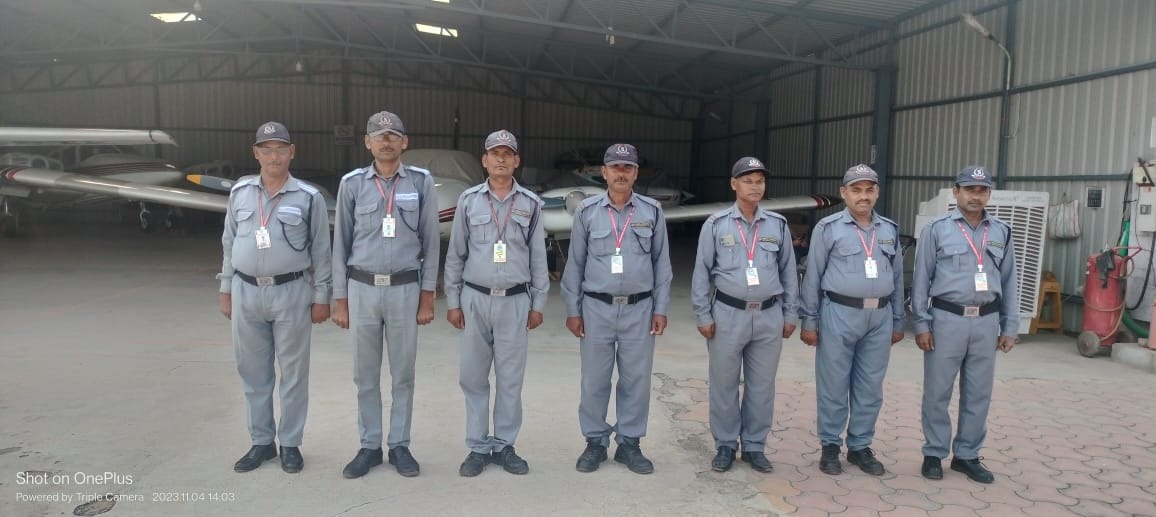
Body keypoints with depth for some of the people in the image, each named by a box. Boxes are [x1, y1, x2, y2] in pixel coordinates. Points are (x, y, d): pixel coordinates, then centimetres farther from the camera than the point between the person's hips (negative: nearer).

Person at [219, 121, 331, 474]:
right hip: (246, 293, 3)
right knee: (253, 372, 10)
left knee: (293, 372, 5)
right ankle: (261, 442, 24)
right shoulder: (240, 193, 7)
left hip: (291, 293, -3)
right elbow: (229, 244, 13)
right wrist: (226, 290, 11)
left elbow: (321, 251, -1)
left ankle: (290, 444, 17)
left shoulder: (309, 198, -3)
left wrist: (321, 297, -3)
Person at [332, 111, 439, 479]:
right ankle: (369, 446, 21)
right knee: (366, 374, 8)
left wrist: (427, 296, -2)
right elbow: (341, 244, 5)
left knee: (403, 373, 7)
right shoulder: (352, 183, 2)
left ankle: (400, 445, 20)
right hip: (362, 289, 1)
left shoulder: (421, 182, 0)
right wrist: (339, 299, 2)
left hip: (405, 289, -1)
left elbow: (431, 242, 1)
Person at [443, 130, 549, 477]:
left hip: (515, 301, 0)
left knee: (510, 378, 5)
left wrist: (538, 304, 4)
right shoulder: (468, 200, 3)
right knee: (474, 377, 6)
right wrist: (452, 301, 2)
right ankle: (478, 447, 18)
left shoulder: (531, 204, 3)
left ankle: (505, 445, 19)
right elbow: (455, 255, 6)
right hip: (475, 299, 0)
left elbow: (538, 258, 6)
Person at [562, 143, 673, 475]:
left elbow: (662, 263, 6)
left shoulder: (652, 212, 3)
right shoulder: (587, 211, 1)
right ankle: (595, 442, 20)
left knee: (636, 380, 6)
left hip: (639, 310, 1)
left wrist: (661, 309, 2)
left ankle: (629, 444, 20)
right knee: (594, 380, 6)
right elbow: (575, 264, 4)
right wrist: (572, 310, 1)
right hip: (597, 309, 0)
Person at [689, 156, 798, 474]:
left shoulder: (778, 225, 5)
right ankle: (725, 445, 20)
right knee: (724, 384, 6)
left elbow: (788, 271, 11)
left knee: (762, 385, 9)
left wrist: (790, 315, 9)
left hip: (768, 317, 2)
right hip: (728, 315, -2)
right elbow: (702, 272, 0)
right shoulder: (716, 225, -2)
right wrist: (703, 316, -3)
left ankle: (754, 446, 23)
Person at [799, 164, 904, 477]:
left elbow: (897, 277, 16)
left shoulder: (890, 230, 11)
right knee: (833, 386, 3)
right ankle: (830, 446, 17)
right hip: (839, 314, -4)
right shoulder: (828, 228, -2)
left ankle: (860, 446, 23)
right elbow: (813, 276, -2)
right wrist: (809, 321, -5)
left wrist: (898, 321, 14)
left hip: (880, 317, 4)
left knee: (870, 389, 10)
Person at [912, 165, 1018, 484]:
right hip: (947, 319, -3)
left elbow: (1009, 282, 12)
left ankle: (967, 455, 23)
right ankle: (934, 453, 17)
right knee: (938, 392, 4)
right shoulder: (937, 229, -2)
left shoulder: (1001, 232, 9)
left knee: (978, 394, 10)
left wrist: (1009, 327, 9)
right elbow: (921, 279, -2)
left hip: (986, 322, 4)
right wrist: (921, 324, -6)